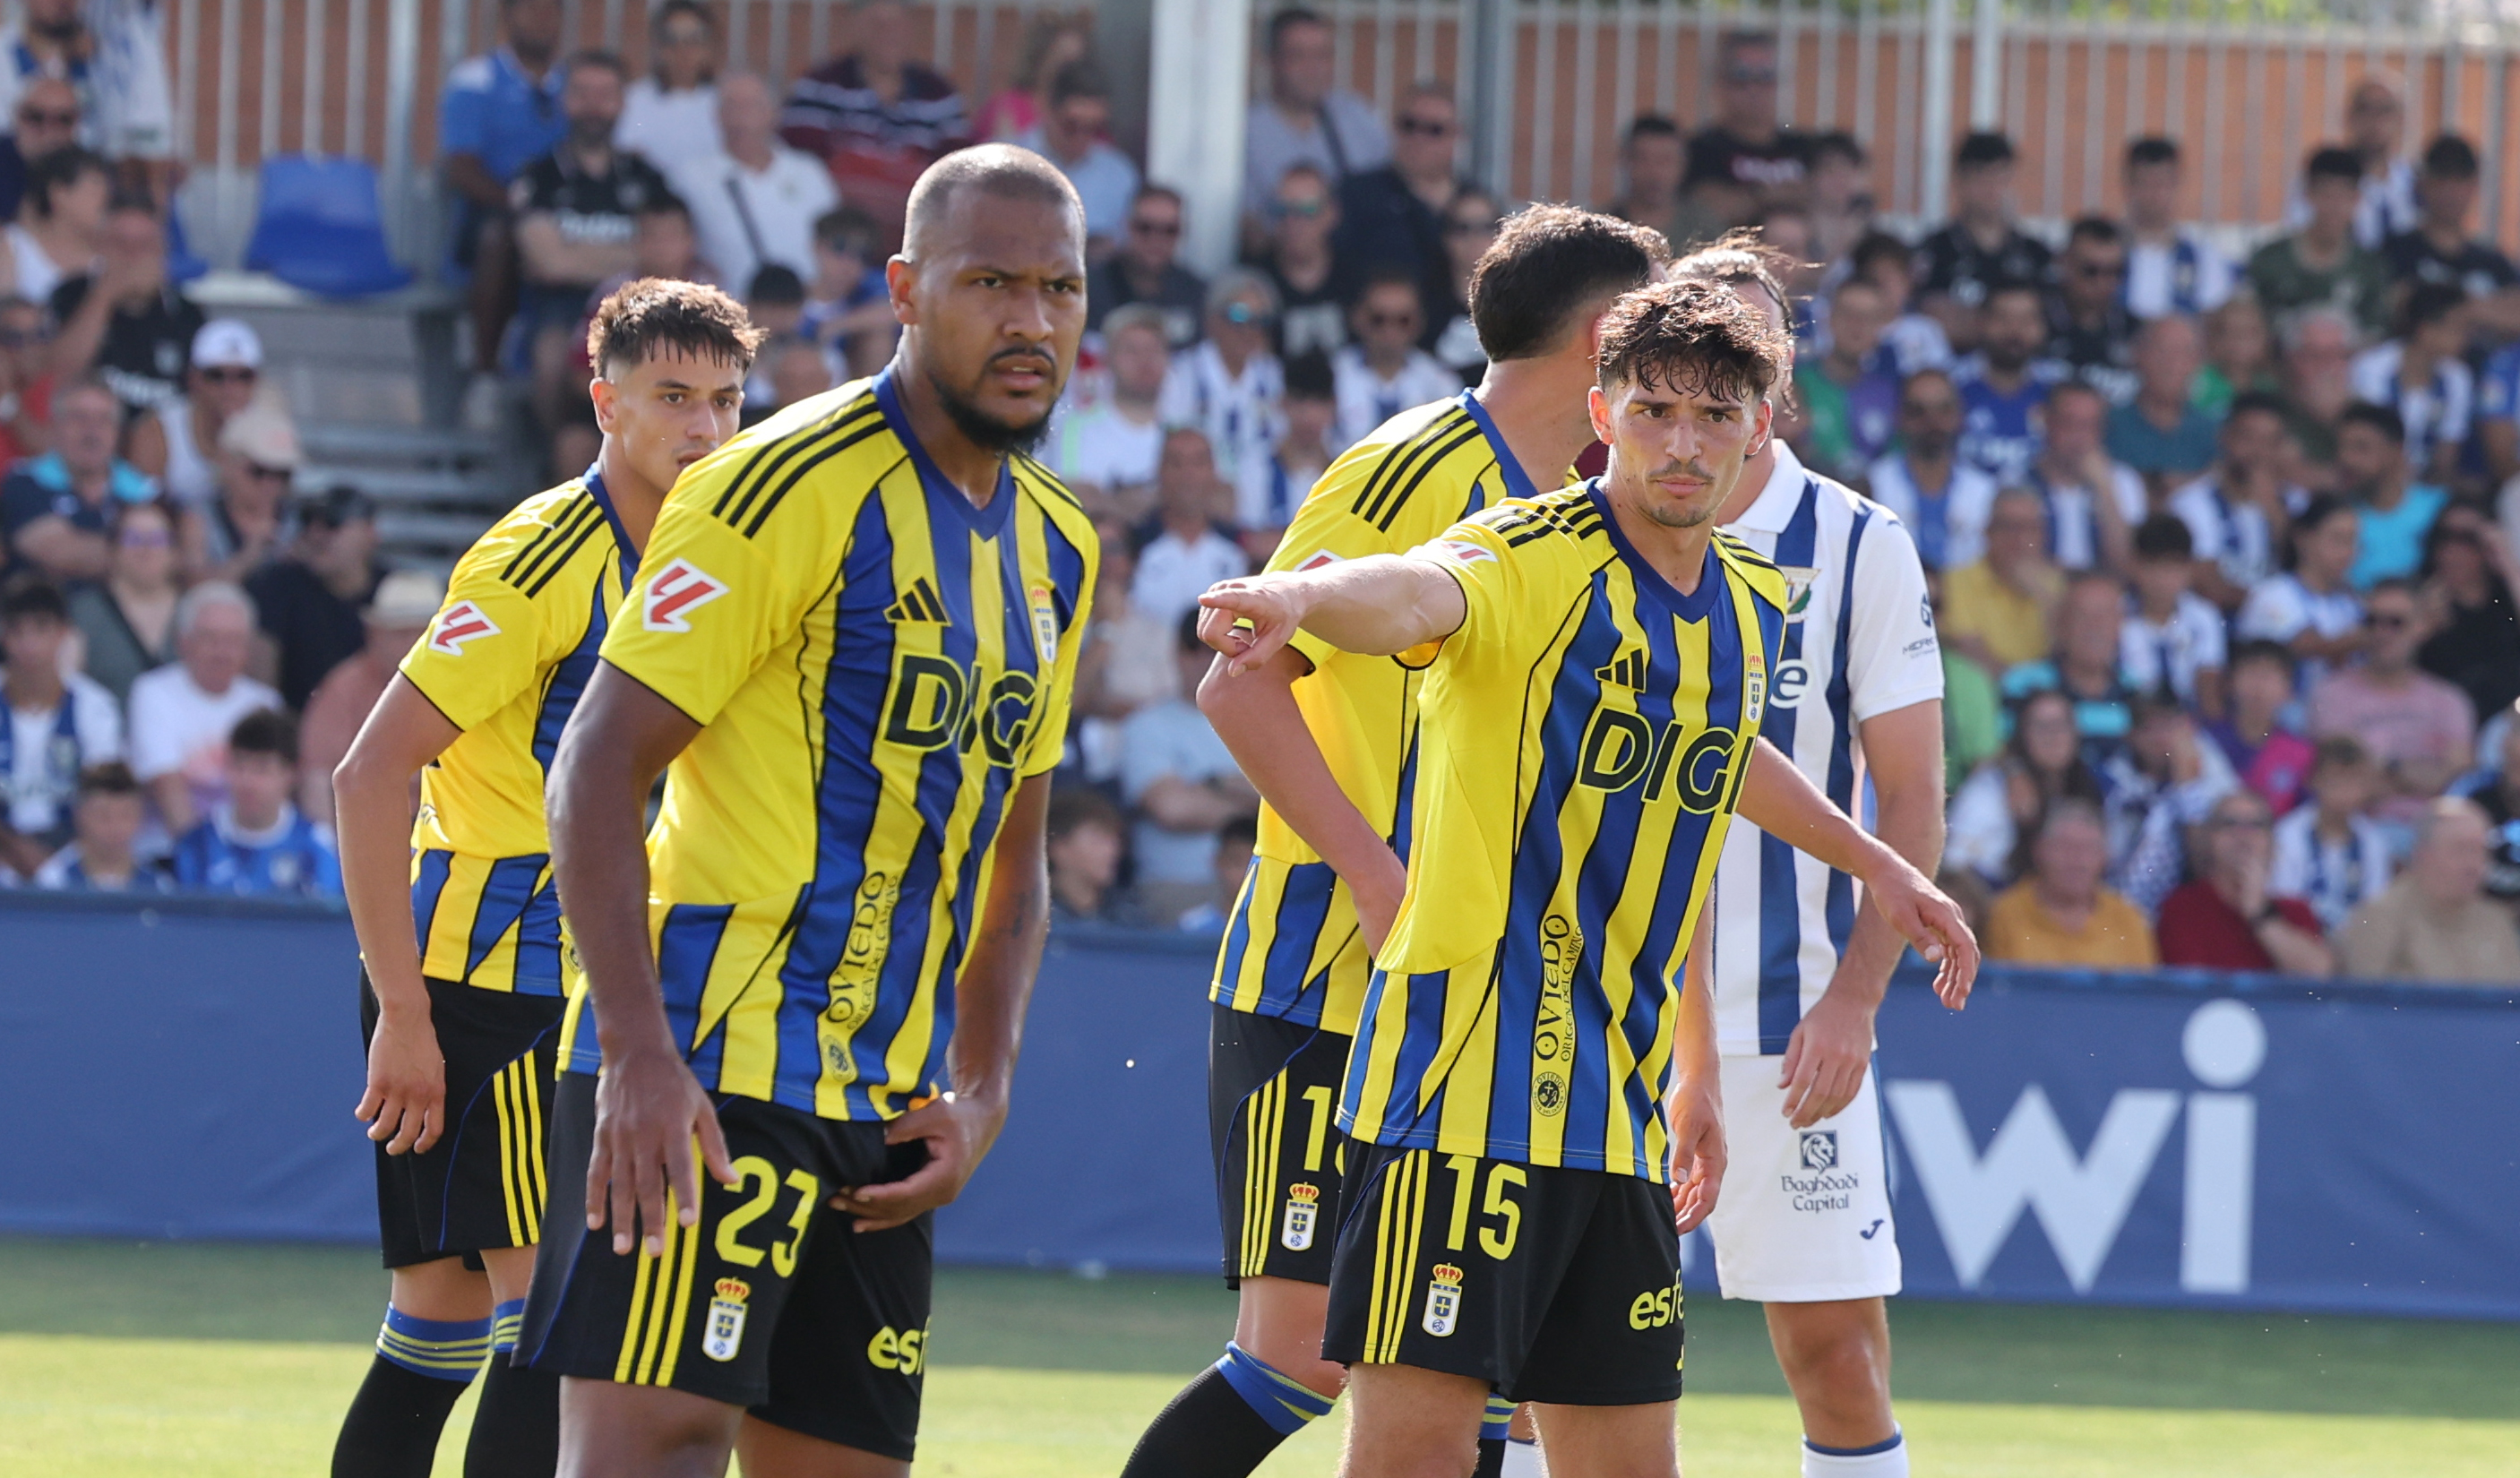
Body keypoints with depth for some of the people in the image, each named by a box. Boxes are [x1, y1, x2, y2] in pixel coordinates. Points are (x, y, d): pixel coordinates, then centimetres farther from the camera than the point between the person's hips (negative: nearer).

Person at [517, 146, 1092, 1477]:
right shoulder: (789, 485, -10)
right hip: (701, 1076, -8)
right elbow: (598, 768, -13)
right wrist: (639, 1055, -22)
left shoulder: (1056, 552, 15)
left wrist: (979, 1095, 10)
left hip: (877, 1116, 8)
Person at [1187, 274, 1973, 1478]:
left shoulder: (1752, 606, 14)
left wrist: (1872, 861, 49)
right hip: (1463, 1088, -7)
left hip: (1619, 1109, 7)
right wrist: (1302, 593, -56)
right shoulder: (1528, 557, -9)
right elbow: (1415, 594, -33)